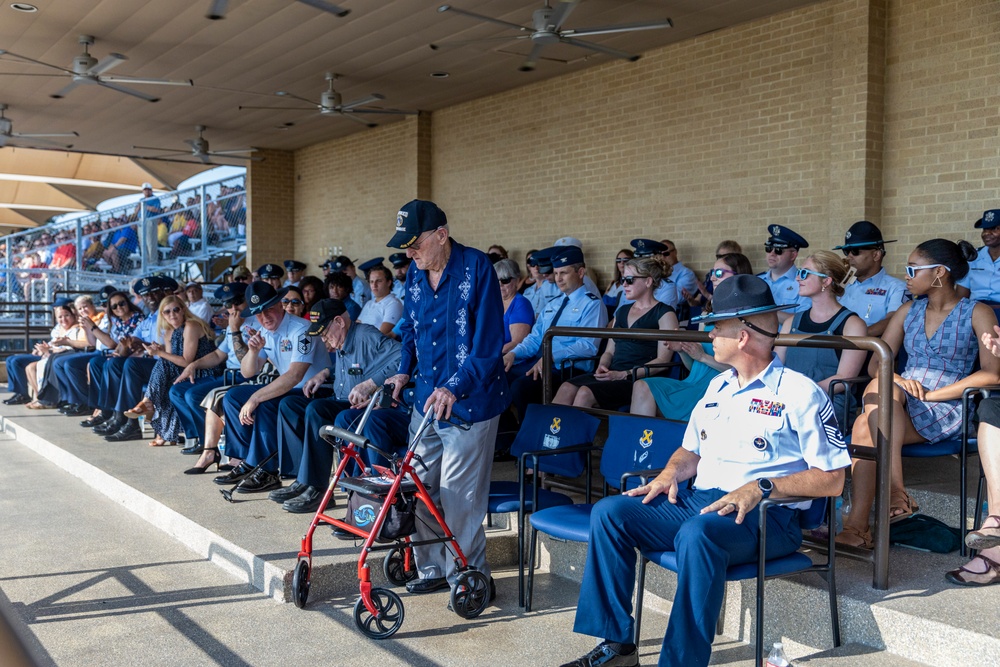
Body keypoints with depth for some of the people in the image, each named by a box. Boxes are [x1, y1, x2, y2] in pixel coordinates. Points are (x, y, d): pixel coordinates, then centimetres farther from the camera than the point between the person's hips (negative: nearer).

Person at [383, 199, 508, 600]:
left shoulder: (476, 267, -13)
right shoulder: (415, 274, 8)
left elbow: (489, 339, -18)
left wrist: (456, 387, -27)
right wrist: (404, 372, 7)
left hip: (469, 402, -7)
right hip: (427, 398, 7)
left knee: (458, 492, -4)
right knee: (420, 488, 9)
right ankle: (432, 569, 25)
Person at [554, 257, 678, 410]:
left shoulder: (664, 313, 2)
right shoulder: (622, 311, 23)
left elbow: (663, 360, -6)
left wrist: (625, 374, -15)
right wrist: (602, 366, -1)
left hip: (639, 381, -6)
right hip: (611, 375, 6)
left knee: (586, 393, -32)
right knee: (566, 388, -24)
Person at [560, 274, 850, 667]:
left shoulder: (799, 392, -5)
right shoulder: (718, 387, 19)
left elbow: (832, 480, -10)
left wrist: (762, 488, -21)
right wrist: (670, 474, 4)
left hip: (764, 517, -7)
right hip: (695, 501, 8)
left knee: (697, 533, -39)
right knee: (608, 511, -10)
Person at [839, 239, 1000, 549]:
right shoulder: (908, 311, 18)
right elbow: (876, 364, 13)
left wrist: (930, 394, -17)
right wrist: (896, 379, -13)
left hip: (945, 411, -4)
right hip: (899, 406, 5)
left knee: (866, 427, -32)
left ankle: (857, 525, -32)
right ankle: (857, 528, -37)